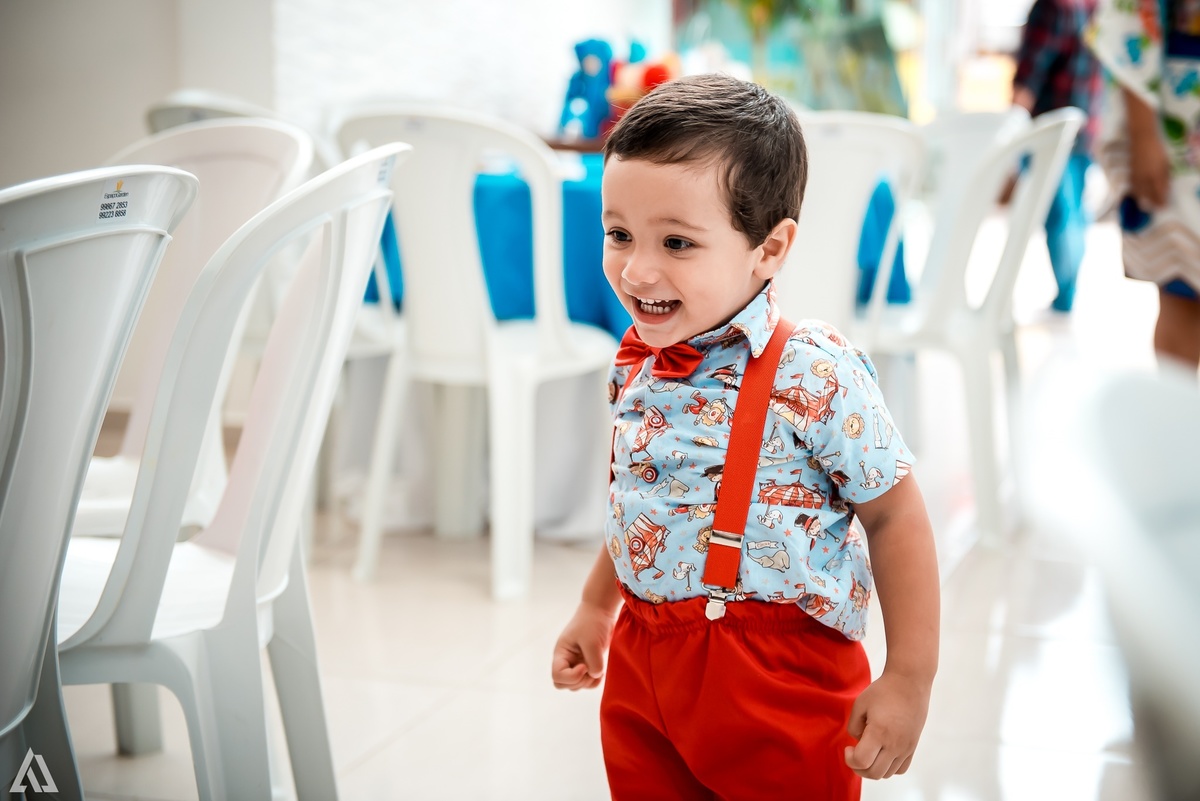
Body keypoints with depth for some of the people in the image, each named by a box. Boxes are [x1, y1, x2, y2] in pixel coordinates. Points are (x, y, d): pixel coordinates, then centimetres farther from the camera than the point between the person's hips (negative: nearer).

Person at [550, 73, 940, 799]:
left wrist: (911, 679, -12)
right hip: (642, 666, 6)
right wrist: (596, 609, 27)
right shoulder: (635, 367, 2)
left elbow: (897, 516, -13)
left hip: (781, 682, -6)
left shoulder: (816, 377, -19)